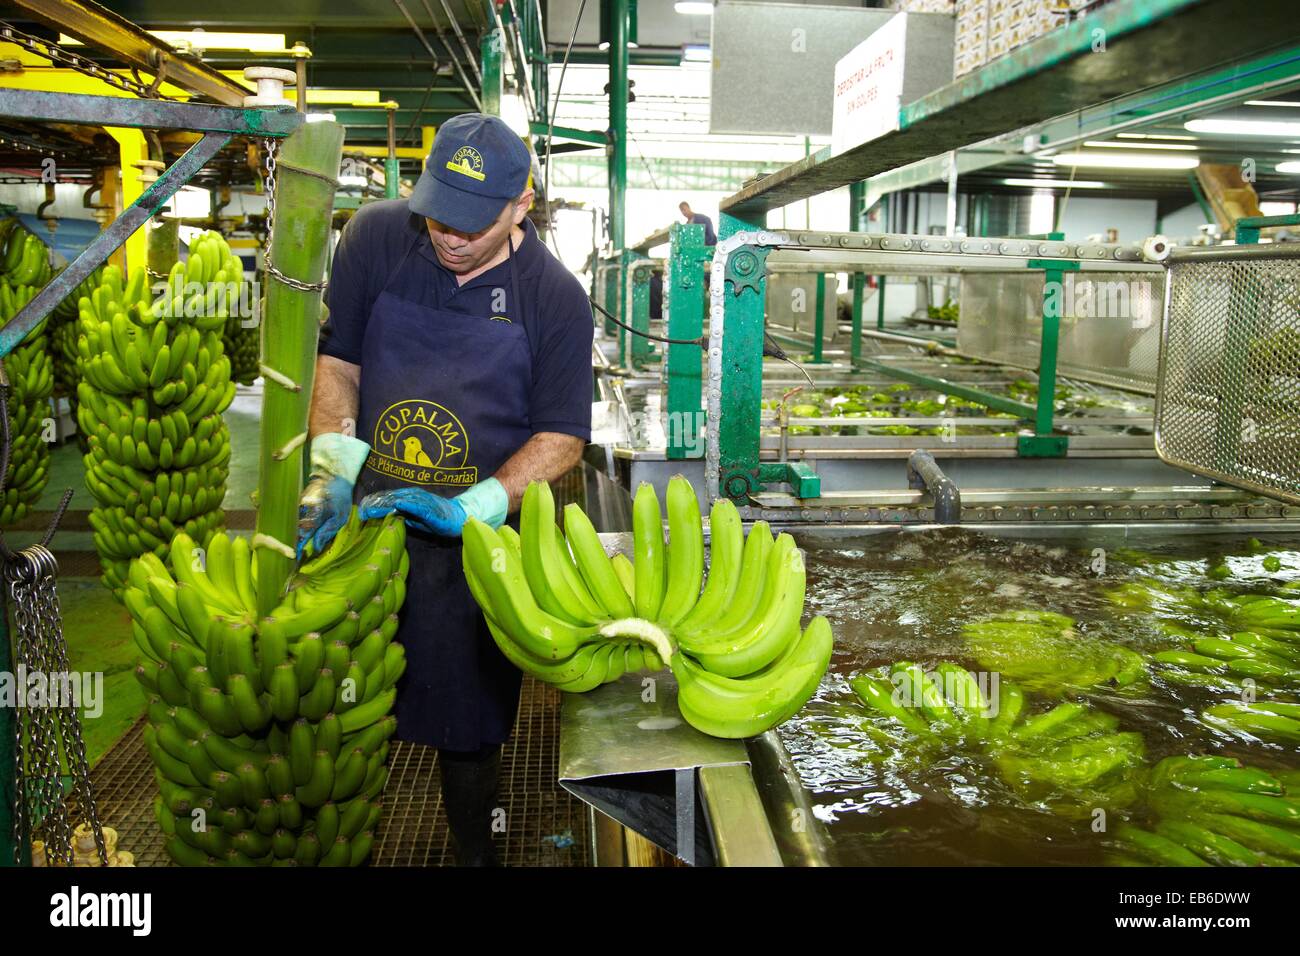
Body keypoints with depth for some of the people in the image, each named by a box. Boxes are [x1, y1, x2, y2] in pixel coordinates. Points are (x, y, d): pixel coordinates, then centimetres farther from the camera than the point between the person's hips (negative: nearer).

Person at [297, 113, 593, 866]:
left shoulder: (556, 298, -7)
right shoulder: (378, 237, -2)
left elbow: (562, 438, -7)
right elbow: (334, 358, 4)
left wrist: (467, 509, -18)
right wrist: (333, 470, -9)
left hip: (474, 546, -1)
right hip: (361, 520, 2)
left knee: (467, 729, 8)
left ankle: (474, 852, 32)